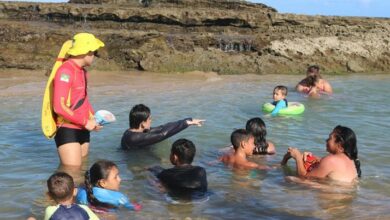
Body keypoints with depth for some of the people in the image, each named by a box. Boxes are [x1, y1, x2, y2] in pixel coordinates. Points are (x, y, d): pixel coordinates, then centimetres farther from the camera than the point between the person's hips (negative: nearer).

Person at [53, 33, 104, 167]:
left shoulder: (83, 72, 12)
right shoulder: (65, 71, -16)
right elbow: (59, 107, -22)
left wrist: (93, 119, 9)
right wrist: (85, 122, -16)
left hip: (83, 131, 9)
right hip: (68, 131, -9)